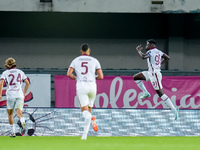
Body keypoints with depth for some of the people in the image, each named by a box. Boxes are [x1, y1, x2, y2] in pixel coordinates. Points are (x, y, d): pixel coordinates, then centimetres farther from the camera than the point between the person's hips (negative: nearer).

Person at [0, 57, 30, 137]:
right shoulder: (20, 72, 15)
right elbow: (27, 83, 14)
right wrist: (24, 93, 22)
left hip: (10, 95, -1)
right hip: (20, 95, 1)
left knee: (10, 114, 16)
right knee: (19, 113, -11)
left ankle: (13, 132, 12)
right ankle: (23, 124, -44)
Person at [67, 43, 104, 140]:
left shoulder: (76, 60, 11)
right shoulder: (94, 61, 8)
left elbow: (69, 74, -2)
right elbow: (101, 76, 1)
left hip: (81, 86, -1)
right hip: (92, 86, 1)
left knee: (85, 112, -5)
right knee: (88, 109, 15)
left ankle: (91, 118, -42)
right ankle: (85, 134, -1)